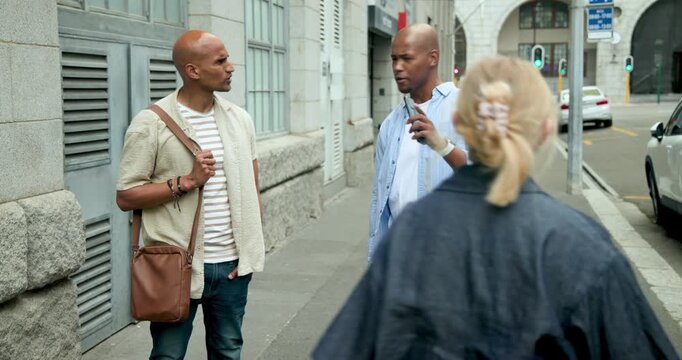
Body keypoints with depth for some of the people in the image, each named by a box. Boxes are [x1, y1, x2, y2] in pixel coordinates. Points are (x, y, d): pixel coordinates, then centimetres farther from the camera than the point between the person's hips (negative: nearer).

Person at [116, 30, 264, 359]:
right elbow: (125, 197, -9)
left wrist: (251, 247, 4)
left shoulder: (239, 118, 7)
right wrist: (186, 182, -18)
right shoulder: (151, 123, -8)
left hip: (232, 265, 4)